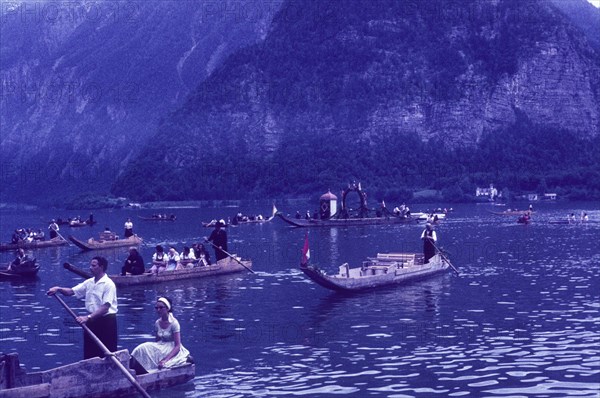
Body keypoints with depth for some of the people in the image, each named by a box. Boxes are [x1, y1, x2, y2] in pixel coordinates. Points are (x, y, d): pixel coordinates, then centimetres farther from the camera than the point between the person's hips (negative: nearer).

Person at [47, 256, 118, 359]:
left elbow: (105, 307, -22)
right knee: (89, 352, 11)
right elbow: (71, 291, 10)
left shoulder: (109, 284, -15)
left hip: (106, 321, -7)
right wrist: (58, 289, -9)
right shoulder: (89, 282, 8)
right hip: (92, 320, 7)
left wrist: (88, 317, -28)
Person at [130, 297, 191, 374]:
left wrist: (165, 360, -28)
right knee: (142, 349, -20)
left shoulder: (174, 323, -14)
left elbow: (177, 346, -18)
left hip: (172, 350, -6)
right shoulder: (157, 323, 4)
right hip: (161, 349, 6)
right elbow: (157, 341, 10)